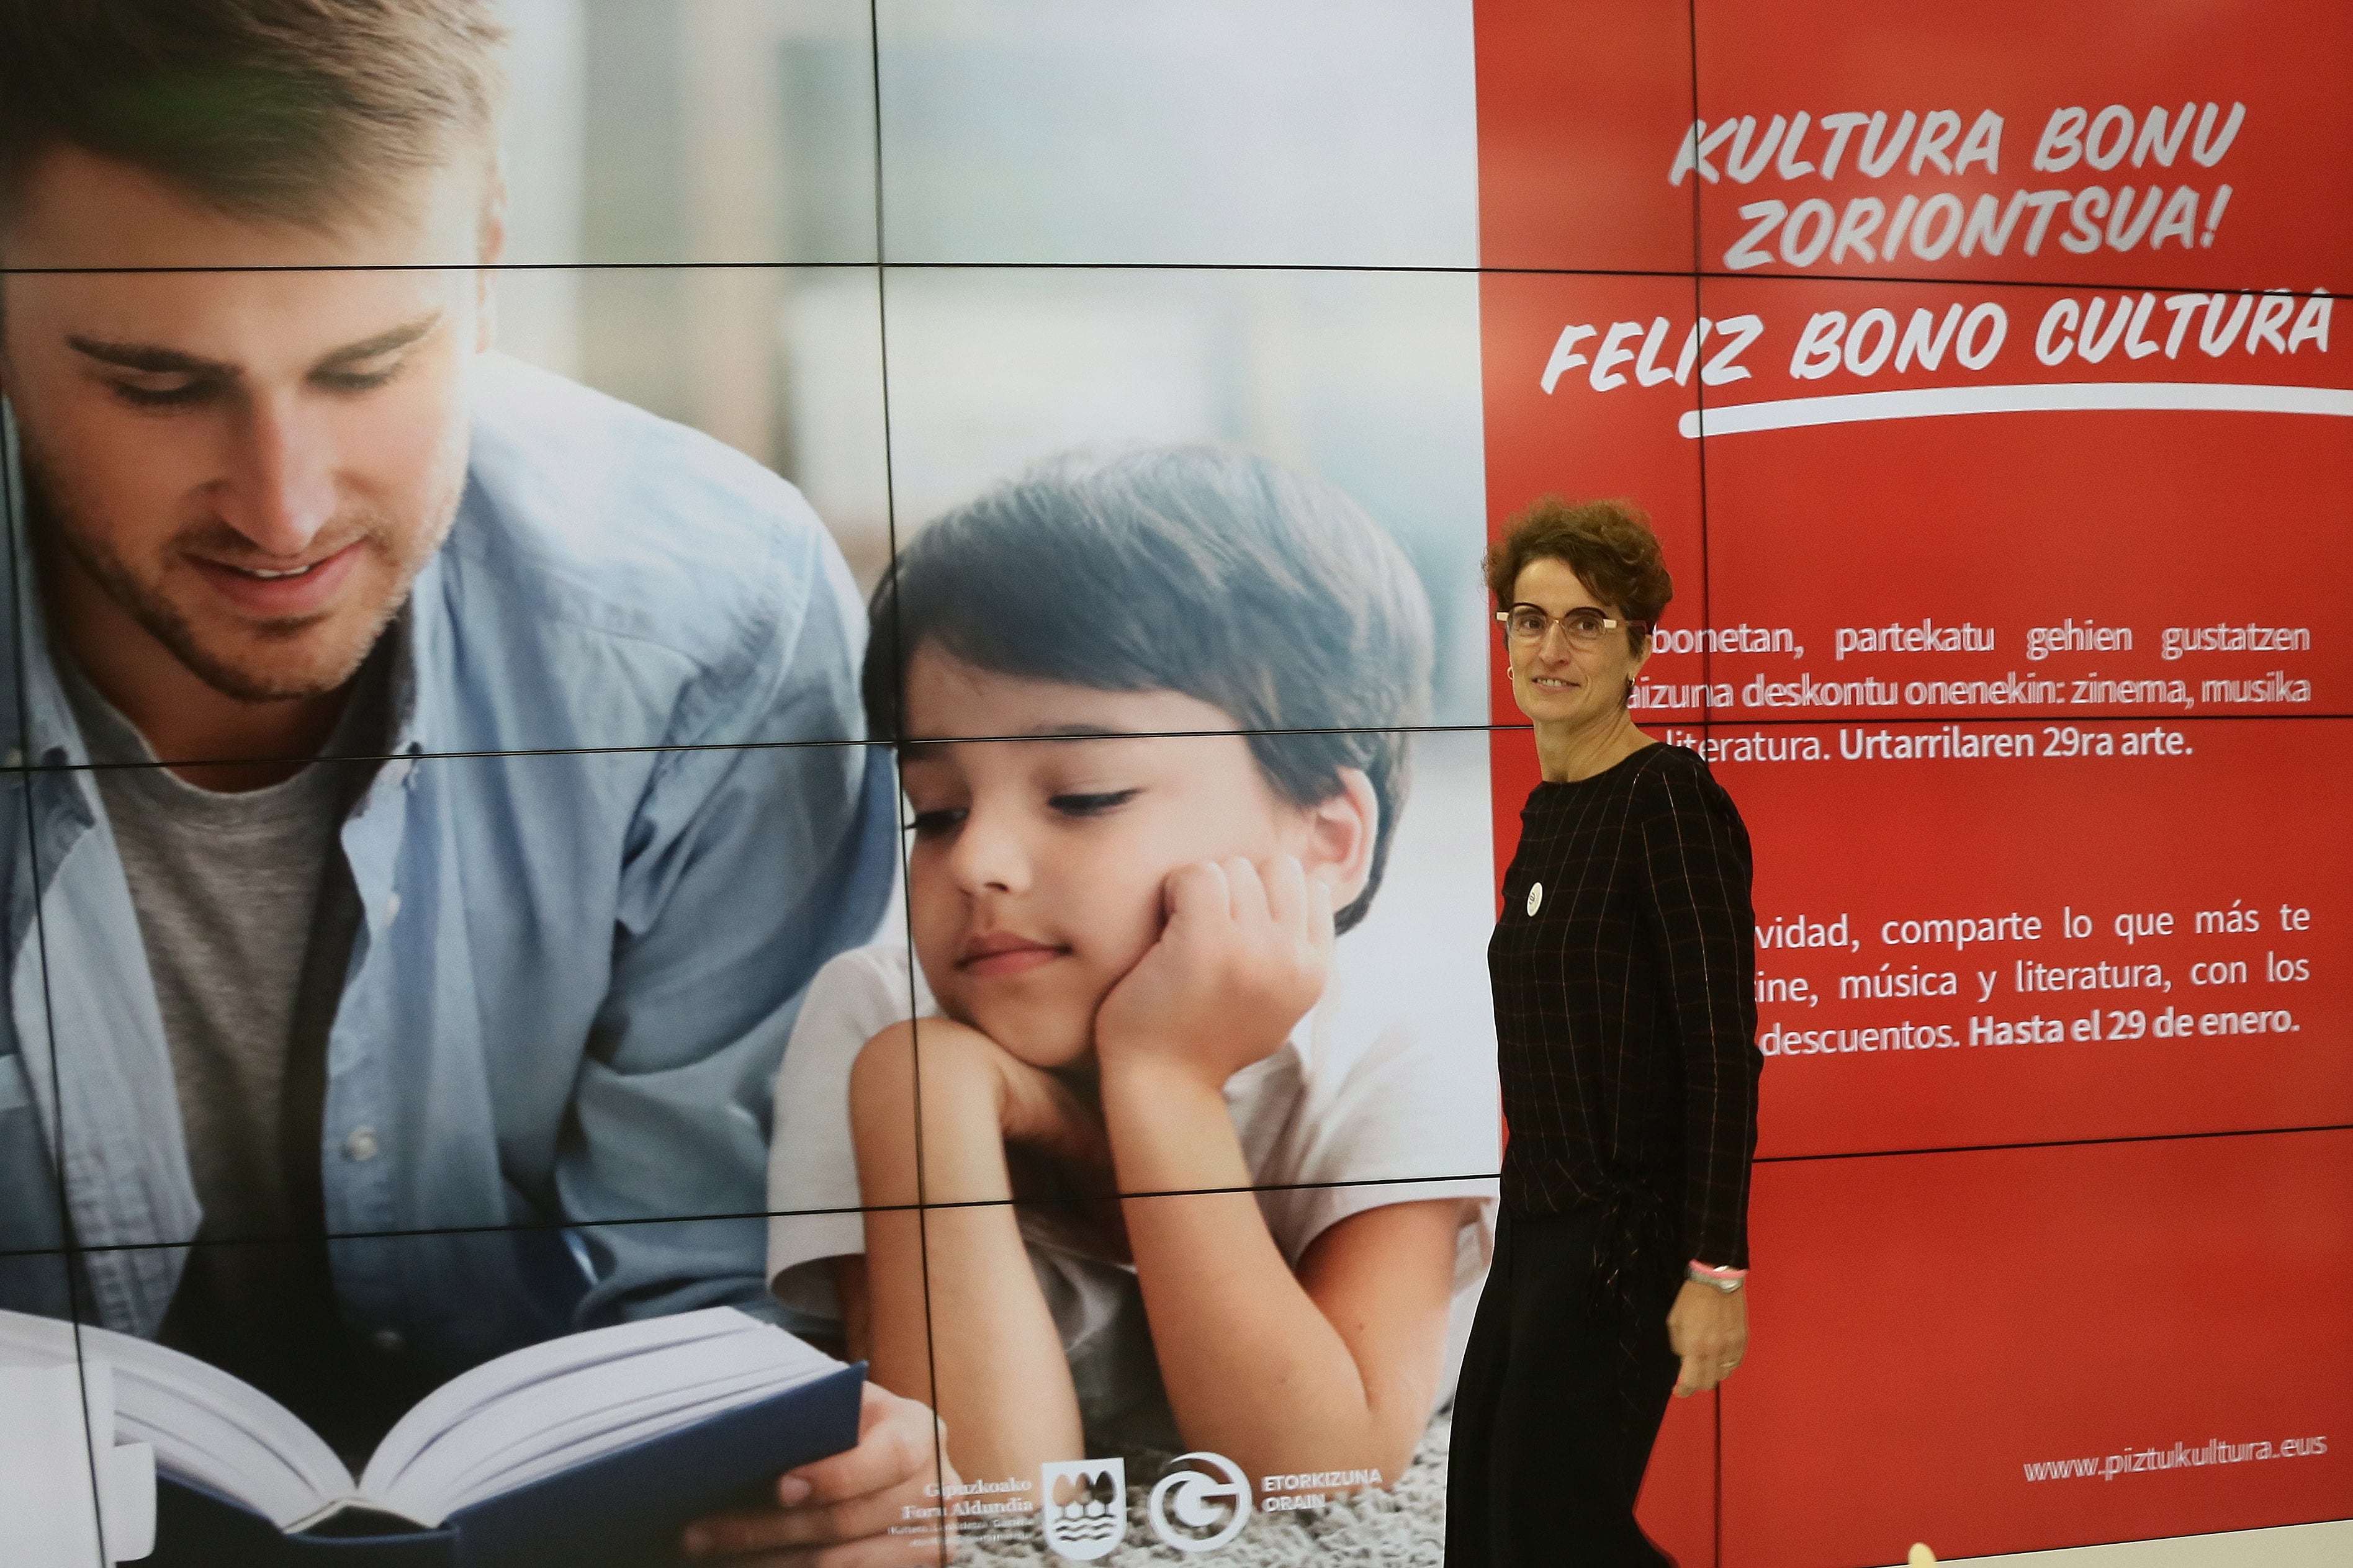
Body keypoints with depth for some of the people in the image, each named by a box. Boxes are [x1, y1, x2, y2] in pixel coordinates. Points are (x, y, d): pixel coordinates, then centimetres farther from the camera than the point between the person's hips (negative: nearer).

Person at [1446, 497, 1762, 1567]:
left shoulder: (1668, 798, -15)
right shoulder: (1547, 807, 10)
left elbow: (1724, 1053, -18)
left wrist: (1716, 1271, -20)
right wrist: (1524, 1224, 18)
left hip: (1626, 1239, -8)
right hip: (1537, 1229, 9)